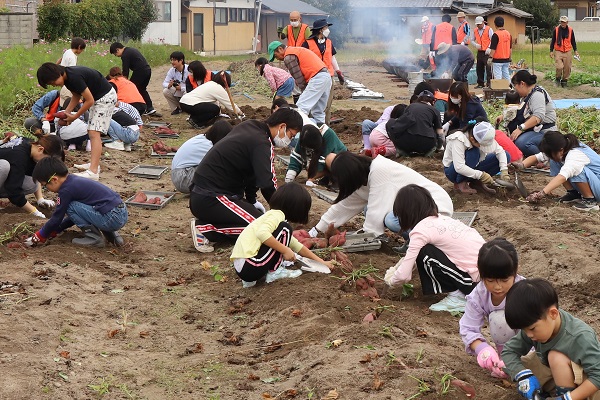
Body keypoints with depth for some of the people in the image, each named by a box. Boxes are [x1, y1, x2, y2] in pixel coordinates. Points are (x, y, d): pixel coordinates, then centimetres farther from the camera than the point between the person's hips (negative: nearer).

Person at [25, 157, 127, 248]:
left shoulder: (66, 190, -10)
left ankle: (94, 237, -2)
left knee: (70, 207, -8)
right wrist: (53, 231, 28)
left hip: (112, 219, -10)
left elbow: (57, 218, -3)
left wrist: (39, 236, 10)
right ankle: (111, 233, 16)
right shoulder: (74, 181, 18)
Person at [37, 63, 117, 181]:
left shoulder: (74, 77, -29)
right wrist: (66, 113, -3)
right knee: (91, 132, 14)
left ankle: (93, 171, -24)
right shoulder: (67, 77, -1)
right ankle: (94, 164, 22)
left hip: (106, 96, -10)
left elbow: (89, 100, -24)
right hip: (96, 97, 10)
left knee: (94, 133, -17)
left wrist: (74, 117, -15)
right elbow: (76, 96, 10)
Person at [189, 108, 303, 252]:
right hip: (210, 200, -10)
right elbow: (268, 186, -22)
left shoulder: (248, 126, 12)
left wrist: (251, 201, 23)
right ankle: (205, 229, -14)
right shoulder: (261, 143, -17)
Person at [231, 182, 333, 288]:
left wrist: (321, 262, 31)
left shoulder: (273, 215, 23)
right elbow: (262, 233, -27)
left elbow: (297, 246, 30)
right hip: (250, 268, -10)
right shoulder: (277, 215, -6)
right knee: (285, 230, -6)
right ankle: (274, 272, 0)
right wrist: (285, 250, -17)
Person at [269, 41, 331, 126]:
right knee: (318, 112, 16)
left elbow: (299, 78, -7)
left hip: (317, 78, -10)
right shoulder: (297, 50, 26)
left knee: (300, 108, -14)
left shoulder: (288, 57, -4)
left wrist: (305, 92, 1)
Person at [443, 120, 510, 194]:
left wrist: (504, 170, -26)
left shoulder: (484, 138, -16)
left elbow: (500, 151, -12)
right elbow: (459, 167, -39)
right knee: (473, 153, -36)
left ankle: (476, 181, -1)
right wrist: (481, 175, -40)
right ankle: (460, 183, -17)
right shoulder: (459, 140, -33)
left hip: (473, 167, 6)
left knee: (506, 156, -9)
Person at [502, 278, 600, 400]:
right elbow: (508, 351, -7)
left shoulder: (580, 337, -32)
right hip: (556, 381, 7)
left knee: (557, 357, -31)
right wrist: (524, 375, -25)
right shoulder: (536, 326, -14)